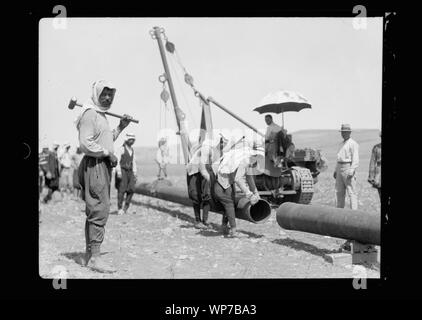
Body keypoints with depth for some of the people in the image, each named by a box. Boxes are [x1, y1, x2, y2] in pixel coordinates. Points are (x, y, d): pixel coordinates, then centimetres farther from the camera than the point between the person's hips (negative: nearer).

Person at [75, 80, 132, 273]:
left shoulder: (101, 115, 21)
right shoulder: (90, 114, -11)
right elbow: (85, 144, -21)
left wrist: (120, 128, 17)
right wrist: (108, 153, -15)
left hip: (103, 165, 10)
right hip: (94, 165, -10)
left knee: (94, 211, 12)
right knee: (100, 210, -12)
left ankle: (88, 255, 19)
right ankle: (95, 257, -10)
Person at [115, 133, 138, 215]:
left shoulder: (132, 150, 14)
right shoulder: (122, 149, -6)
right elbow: (117, 161, -10)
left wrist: (134, 173, 11)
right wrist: (118, 171, -17)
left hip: (130, 172, 6)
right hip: (122, 171, -6)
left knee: (131, 190, -2)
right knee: (122, 190, -7)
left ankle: (125, 208, 9)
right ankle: (119, 209, 0)